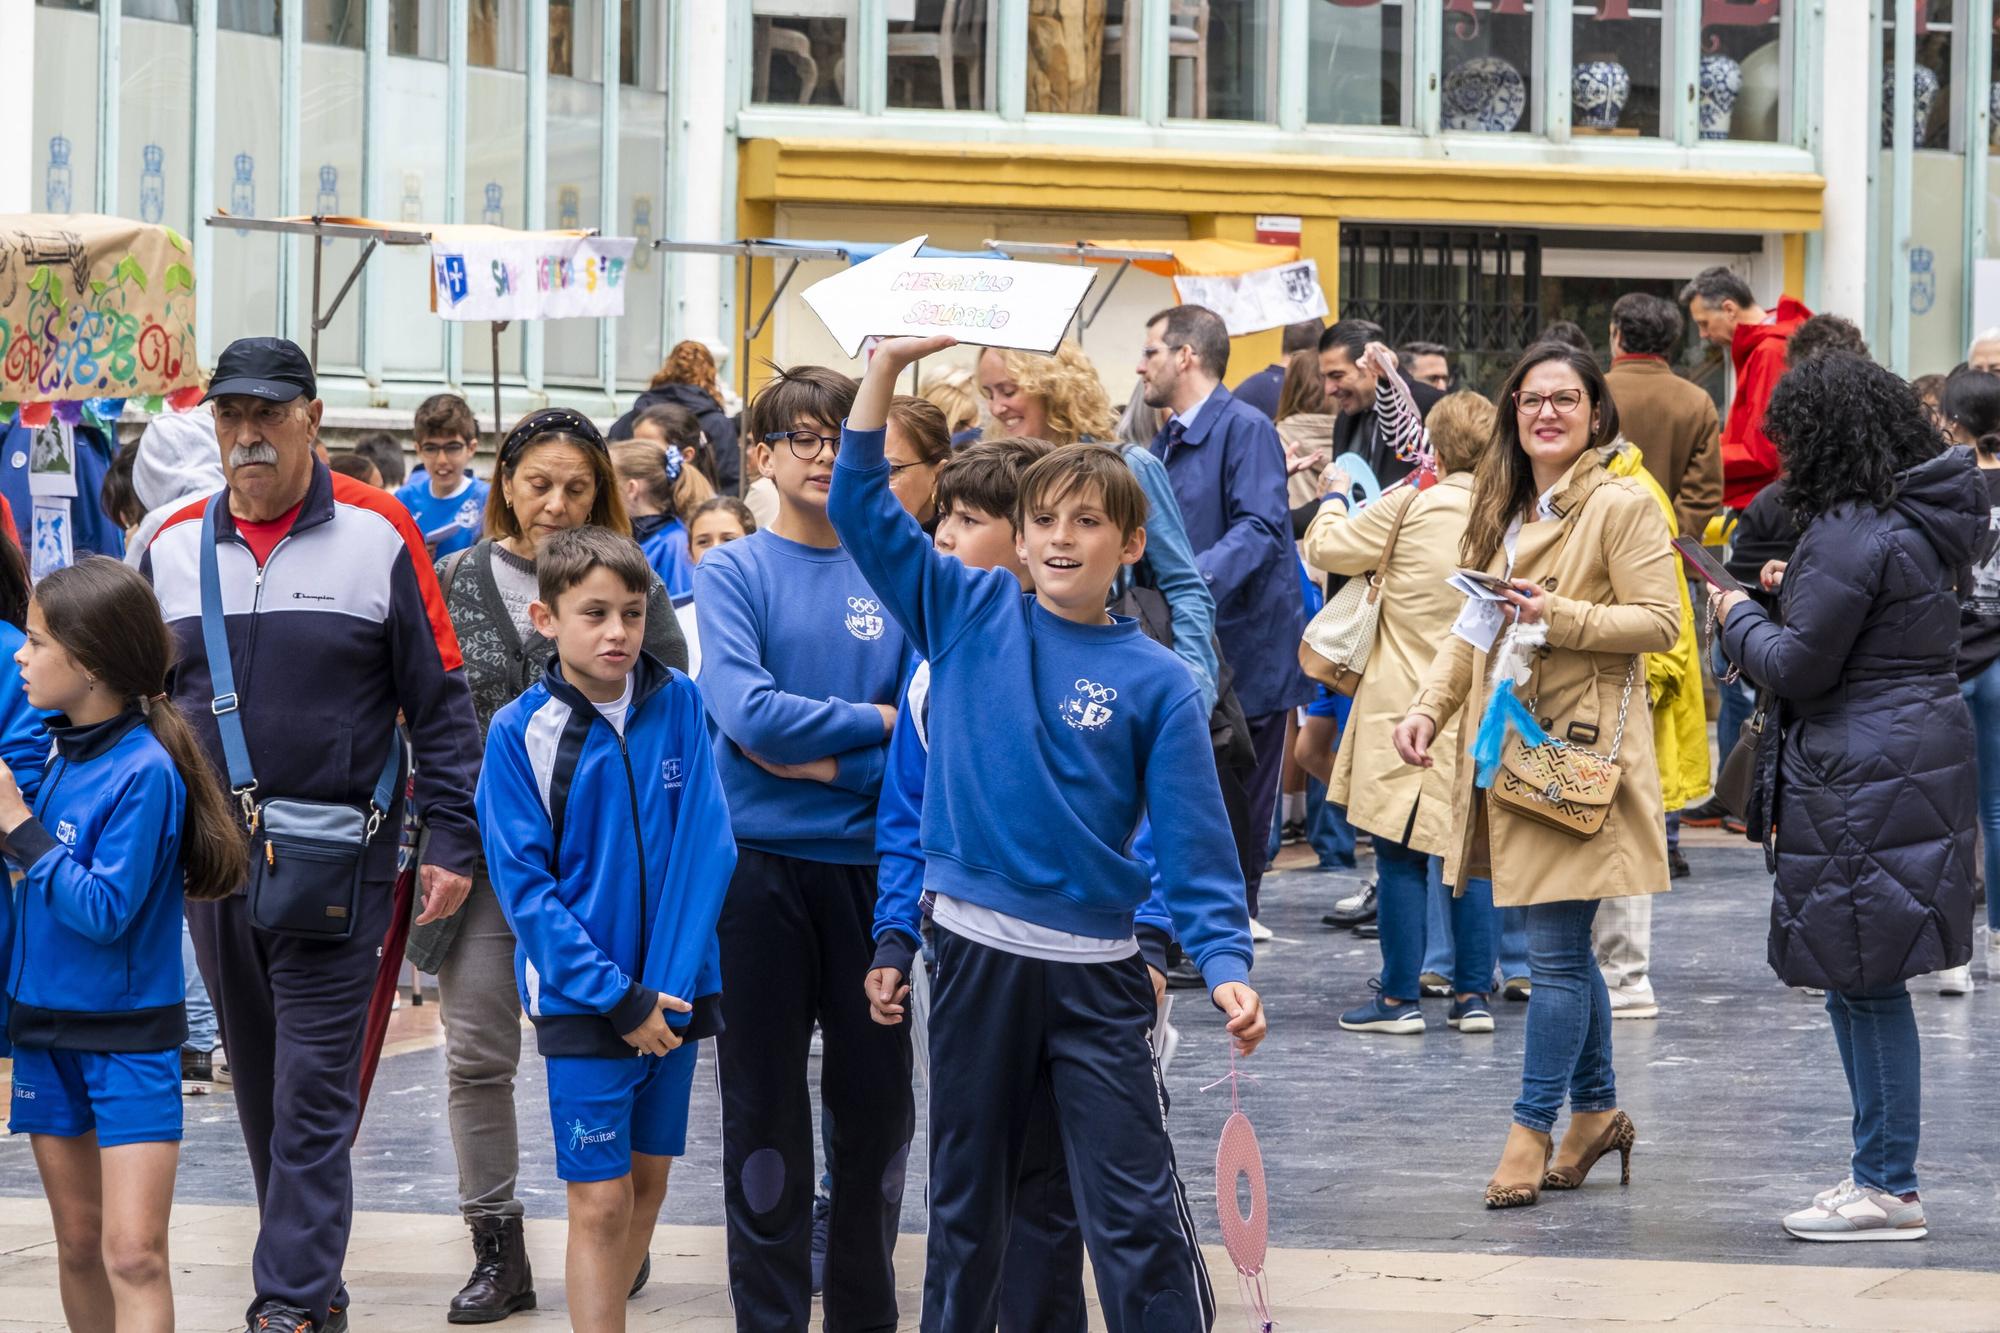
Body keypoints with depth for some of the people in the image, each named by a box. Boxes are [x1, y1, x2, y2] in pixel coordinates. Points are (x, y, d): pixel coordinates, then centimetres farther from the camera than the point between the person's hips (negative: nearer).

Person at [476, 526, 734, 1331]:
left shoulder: (678, 706, -2)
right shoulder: (520, 733, -9)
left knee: (648, 1181, 12)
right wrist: (616, 997, -15)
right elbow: (524, 884, -10)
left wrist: (673, 981, -12)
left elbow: (705, 846, -2)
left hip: (673, 992, 3)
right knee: (600, 1201, -5)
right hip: (579, 999, -3)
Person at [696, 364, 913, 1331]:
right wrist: (872, 723, -8)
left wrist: (811, 757, -12)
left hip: (871, 865, 2)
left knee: (876, 1104, 7)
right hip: (762, 867, -2)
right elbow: (746, 713, -15)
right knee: (765, 1110, 3)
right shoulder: (732, 575, -1)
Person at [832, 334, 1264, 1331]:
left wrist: (1226, 964, -18)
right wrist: (887, 368, -11)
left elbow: (1192, 846, -4)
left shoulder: (1155, 682, -3)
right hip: (974, 952, 2)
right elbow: (859, 507, -2)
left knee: (1138, 1219, -5)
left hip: (1093, 968, -2)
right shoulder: (969, 614, 2)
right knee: (965, 1206, 13)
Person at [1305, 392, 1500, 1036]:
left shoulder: (1412, 505, -11)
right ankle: (1472, 995, 11)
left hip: (1409, 707, -4)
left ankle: (1400, 998, 2)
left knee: (1400, 853, 2)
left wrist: (1335, 496, 19)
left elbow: (1326, 549, 1)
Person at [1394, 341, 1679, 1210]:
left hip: (1580, 747, -7)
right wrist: (1429, 706, 6)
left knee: (1556, 950, -7)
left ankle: (1533, 1129, -3)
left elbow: (1660, 622, -12)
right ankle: (1597, 1111, 22)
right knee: (1563, 946, 12)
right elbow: (1472, 625, 20)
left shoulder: (1621, 506, -6)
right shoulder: (1502, 511, 17)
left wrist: (1563, 617, -21)